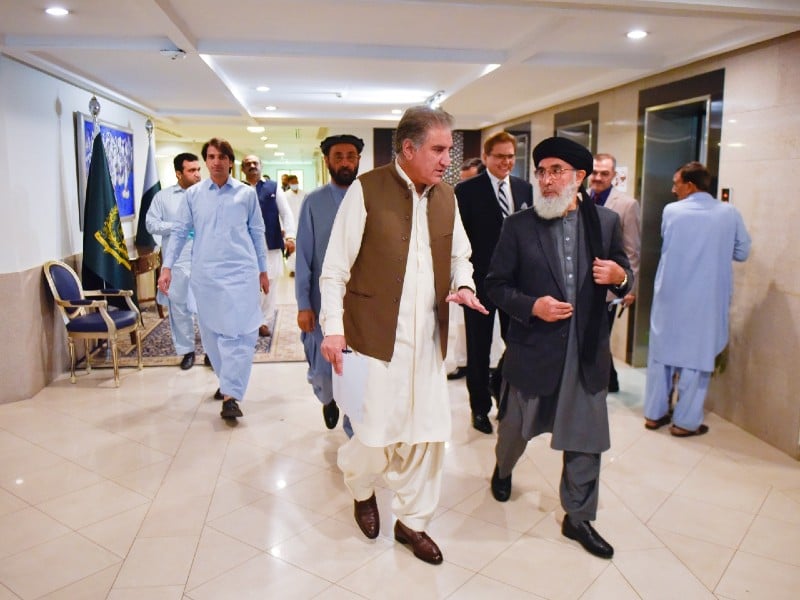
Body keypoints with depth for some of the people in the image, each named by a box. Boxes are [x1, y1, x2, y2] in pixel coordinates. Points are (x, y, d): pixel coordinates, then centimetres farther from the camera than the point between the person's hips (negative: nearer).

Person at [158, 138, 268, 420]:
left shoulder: (247, 193, 4)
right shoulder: (193, 194, 6)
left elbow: (257, 233, 10)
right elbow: (180, 231, 7)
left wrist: (263, 270, 12)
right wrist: (167, 266, -1)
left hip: (240, 272, -2)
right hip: (205, 274, 2)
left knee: (239, 333, -10)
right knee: (211, 333, 10)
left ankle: (231, 395, -8)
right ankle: (228, 382, 29)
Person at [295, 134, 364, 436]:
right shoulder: (313, 202, -2)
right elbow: (304, 256, -3)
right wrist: (303, 304, -6)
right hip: (323, 301, 0)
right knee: (322, 369, 13)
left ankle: (355, 434, 25)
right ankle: (328, 399, 48)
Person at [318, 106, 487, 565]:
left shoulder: (446, 196, 7)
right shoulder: (366, 190, -9)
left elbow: (459, 254, 19)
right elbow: (336, 268, -8)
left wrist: (463, 284, -2)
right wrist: (333, 327, -15)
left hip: (429, 339, 6)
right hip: (377, 336, -5)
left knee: (429, 432, 10)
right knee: (378, 432, 1)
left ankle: (413, 520, 32)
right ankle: (362, 489, 37)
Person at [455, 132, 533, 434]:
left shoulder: (525, 189, 7)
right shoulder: (467, 190, -6)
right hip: (481, 279, -4)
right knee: (479, 347, 9)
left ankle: (501, 386, 37)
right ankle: (480, 406, 26)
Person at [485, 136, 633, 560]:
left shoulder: (605, 222, 1)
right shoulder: (519, 226, -6)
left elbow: (623, 278, 9)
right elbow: (497, 285, -4)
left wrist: (620, 277, -15)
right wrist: (532, 306, -20)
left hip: (587, 350, 2)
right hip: (534, 347, -1)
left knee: (585, 437, 10)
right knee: (516, 426, 19)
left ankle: (577, 517, 30)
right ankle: (503, 469, 52)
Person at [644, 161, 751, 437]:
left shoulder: (671, 211, -5)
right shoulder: (729, 213, -5)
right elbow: (742, 253, 3)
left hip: (669, 296, 1)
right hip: (706, 300, -1)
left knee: (661, 353, 13)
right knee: (696, 357, 7)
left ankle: (655, 413, 22)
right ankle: (685, 421, 14)